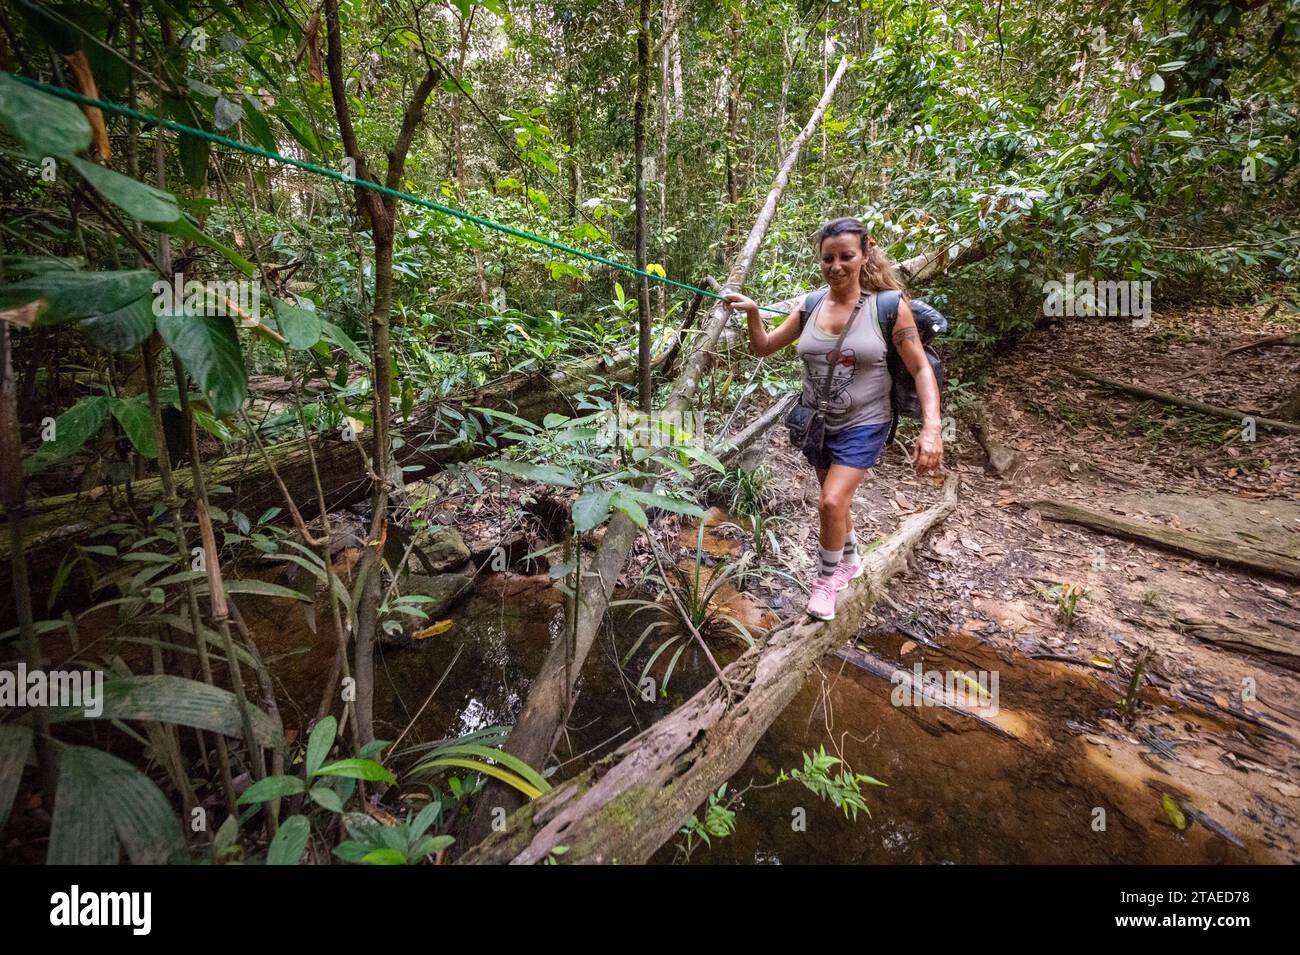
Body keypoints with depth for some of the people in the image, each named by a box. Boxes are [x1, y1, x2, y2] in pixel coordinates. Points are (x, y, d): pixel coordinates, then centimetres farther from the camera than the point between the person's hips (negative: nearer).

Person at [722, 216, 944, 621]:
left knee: (832, 502, -16)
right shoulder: (809, 306, -4)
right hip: (816, 422, 4)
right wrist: (752, 313, -18)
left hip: (864, 424, -4)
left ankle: (828, 577, 11)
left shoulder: (889, 306, -13)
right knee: (836, 500, 18)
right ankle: (850, 559, 45)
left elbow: (921, 369, -12)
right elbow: (763, 347, 1)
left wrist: (931, 428, -24)